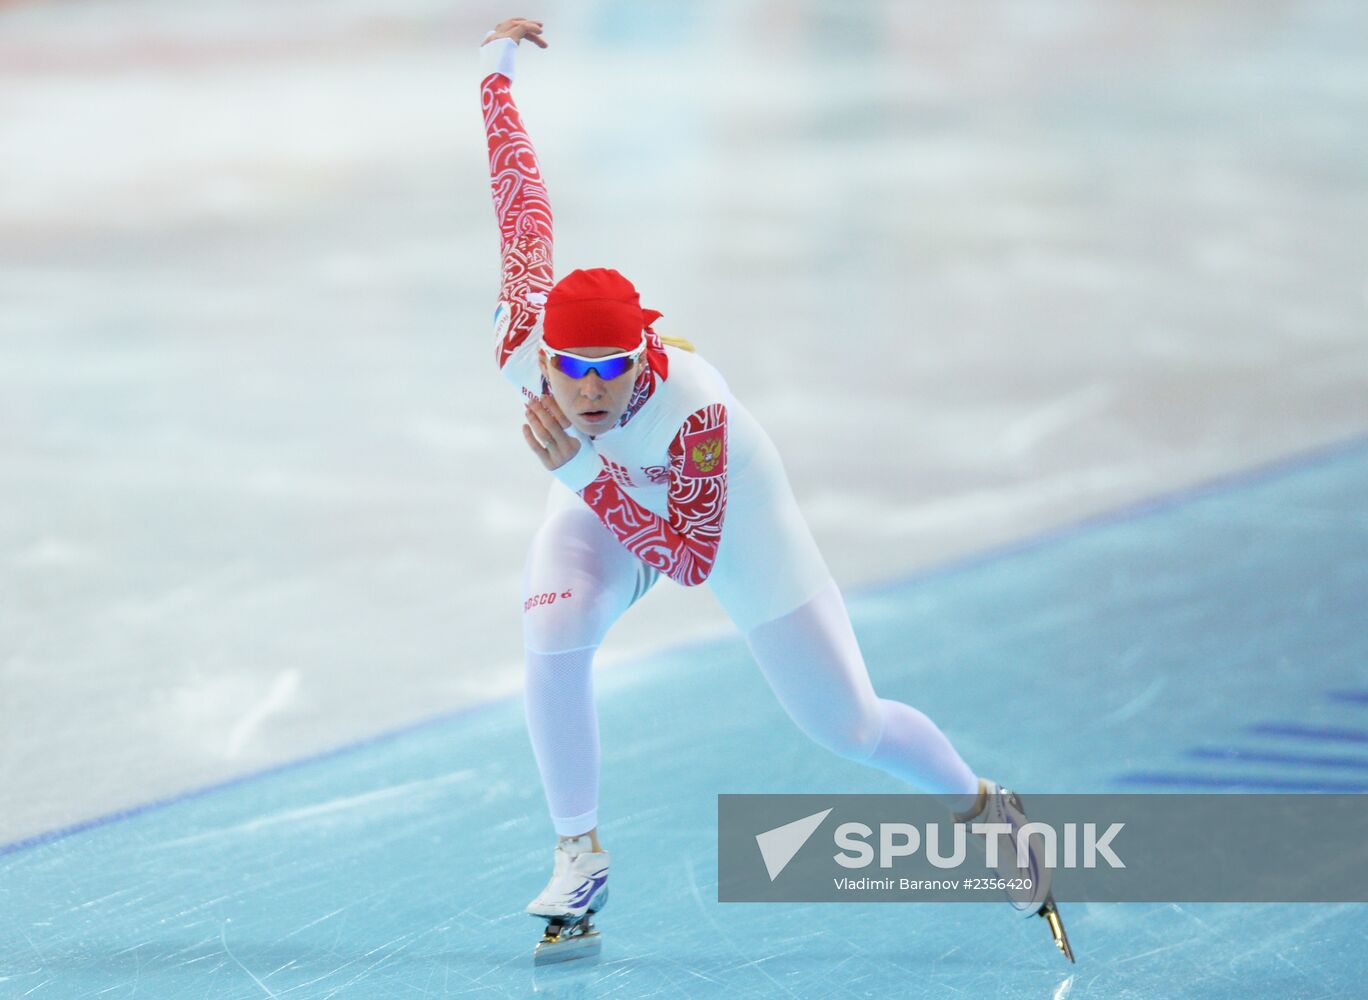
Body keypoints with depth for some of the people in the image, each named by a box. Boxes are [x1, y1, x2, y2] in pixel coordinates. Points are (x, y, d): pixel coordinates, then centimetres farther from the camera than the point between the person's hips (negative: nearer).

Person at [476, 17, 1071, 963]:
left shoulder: (693, 409, -45)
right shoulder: (524, 330, -33)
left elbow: (692, 555, -35)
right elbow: (519, 187, -21)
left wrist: (581, 468, -38)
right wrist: (497, 64, -10)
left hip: (725, 511, -3)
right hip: (604, 497, 4)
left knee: (847, 723, 2)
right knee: (554, 636, -26)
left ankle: (981, 803, 31)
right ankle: (580, 856, -7)